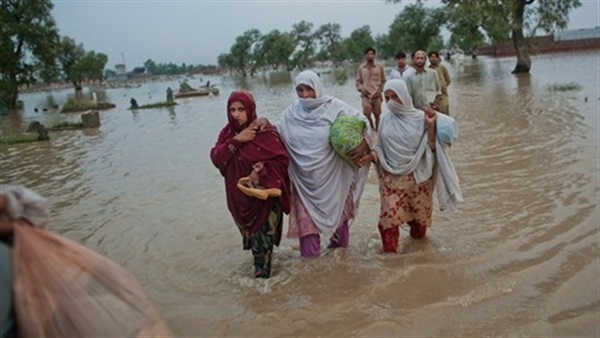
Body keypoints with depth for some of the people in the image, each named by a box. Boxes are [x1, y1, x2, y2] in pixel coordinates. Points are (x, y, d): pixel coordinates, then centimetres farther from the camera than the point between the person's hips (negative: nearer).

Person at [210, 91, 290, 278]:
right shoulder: (228, 133, 3)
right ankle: (260, 268, 40)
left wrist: (261, 171, -28)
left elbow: (282, 159, -15)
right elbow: (216, 157, -10)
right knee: (250, 236, 19)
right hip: (239, 196, 6)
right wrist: (236, 140, -21)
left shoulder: (265, 132, -14)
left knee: (263, 239, -1)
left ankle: (262, 276, 14)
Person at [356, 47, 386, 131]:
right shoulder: (360, 68, 8)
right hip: (366, 95, -1)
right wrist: (361, 89, -8)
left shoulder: (379, 67, 7)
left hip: (377, 95, 1)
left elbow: (383, 81, 11)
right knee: (366, 113, -17)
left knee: (377, 114, 6)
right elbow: (358, 81, 11)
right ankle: (371, 126, 7)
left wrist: (380, 90, -5)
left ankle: (376, 130, 20)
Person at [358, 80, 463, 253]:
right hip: (391, 177, 1)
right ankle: (390, 253, 6)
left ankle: (417, 234, 45)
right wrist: (370, 156, -10)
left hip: (417, 177, -1)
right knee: (389, 216, -7)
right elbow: (381, 147, 8)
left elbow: (430, 148, -10)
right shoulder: (386, 119, 1)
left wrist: (431, 125, -20)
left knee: (419, 213, 14)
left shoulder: (420, 118, -7)